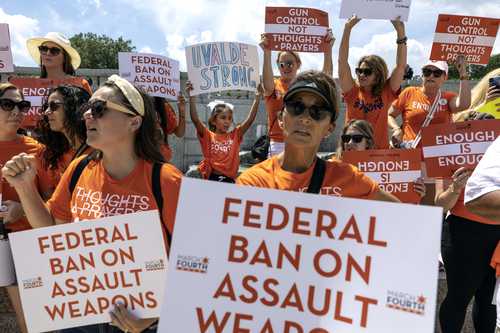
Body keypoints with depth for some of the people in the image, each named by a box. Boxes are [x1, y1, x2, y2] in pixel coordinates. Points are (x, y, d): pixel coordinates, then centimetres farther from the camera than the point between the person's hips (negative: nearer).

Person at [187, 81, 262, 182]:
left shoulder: (235, 136, 9)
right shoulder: (208, 136, 3)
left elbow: (250, 119, 3)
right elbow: (195, 119, -10)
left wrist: (257, 98, -3)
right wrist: (192, 97, -17)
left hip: (229, 179, 2)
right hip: (211, 178, -2)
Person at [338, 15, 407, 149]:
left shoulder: (386, 93, 5)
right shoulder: (352, 92, 3)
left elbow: (401, 66, -2)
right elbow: (342, 61, -4)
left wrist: (400, 31, -7)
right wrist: (347, 28, -9)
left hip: (381, 150, 0)